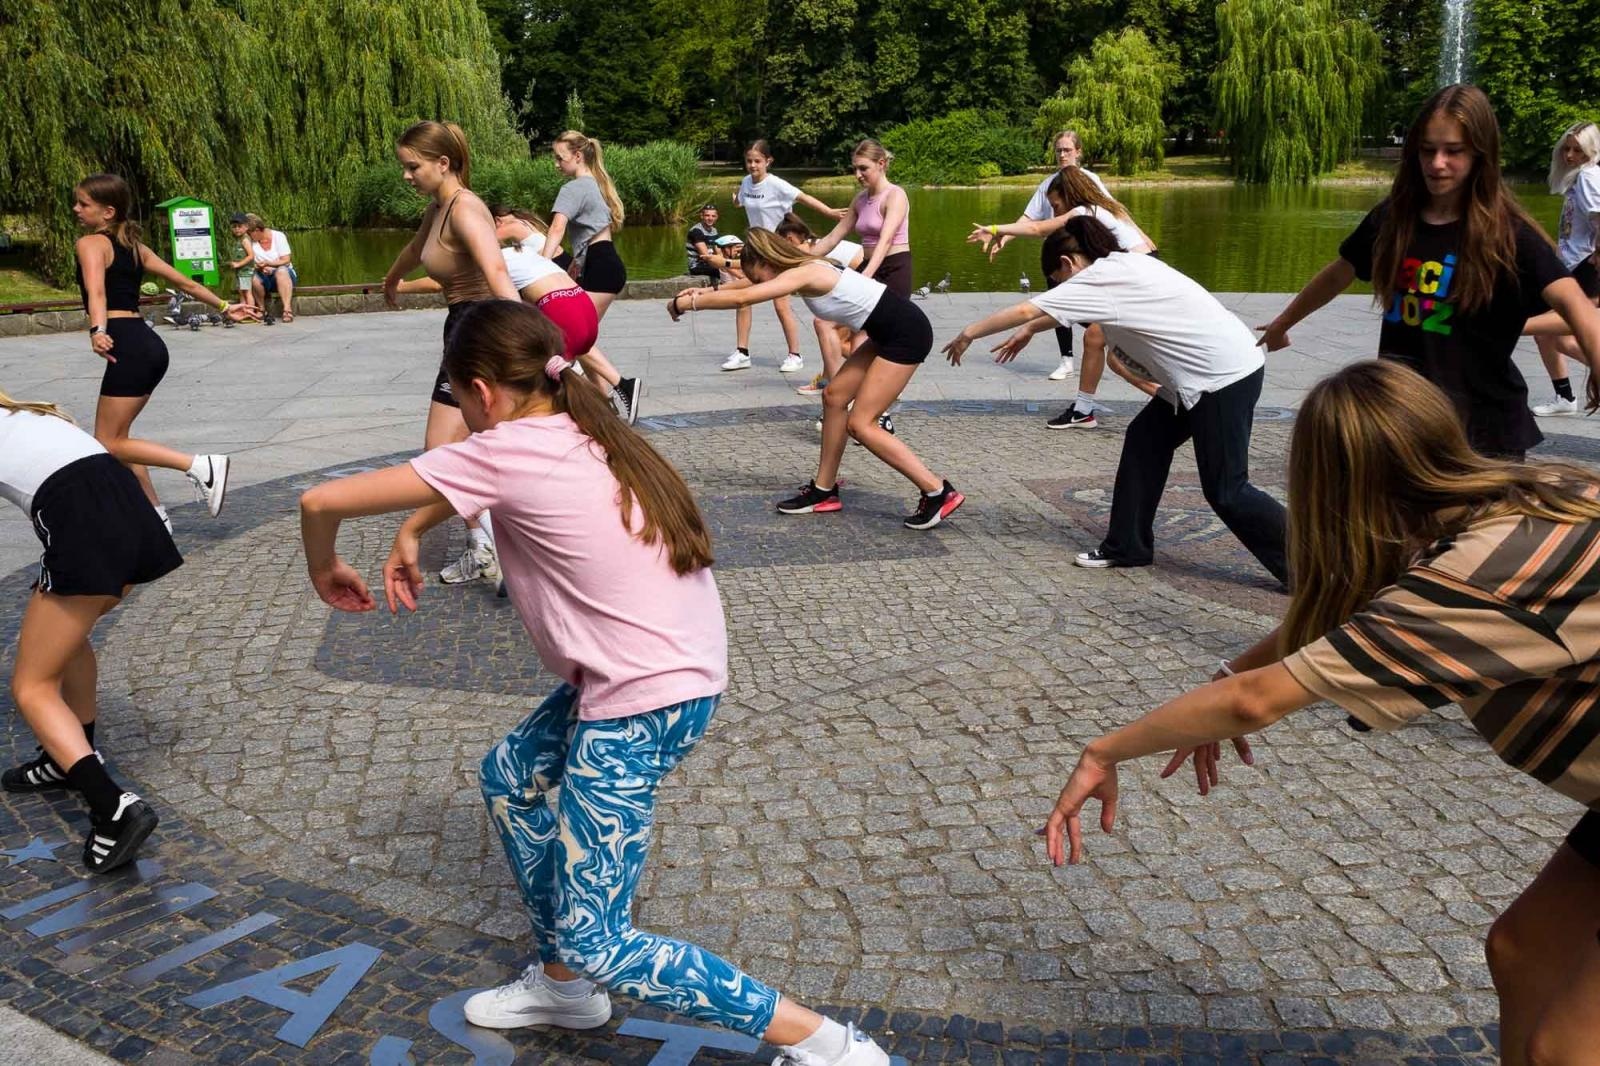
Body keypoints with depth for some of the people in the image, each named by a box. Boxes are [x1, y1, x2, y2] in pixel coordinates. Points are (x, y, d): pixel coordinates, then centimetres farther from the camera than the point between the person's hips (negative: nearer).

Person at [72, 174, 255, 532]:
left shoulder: (90, 243, -5)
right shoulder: (133, 246, 19)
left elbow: (96, 290, -25)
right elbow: (182, 281, 25)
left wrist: (97, 332, -41)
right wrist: (225, 307, 34)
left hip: (128, 346, -9)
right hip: (149, 343, 9)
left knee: (109, 445, -4)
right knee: (116, 437, 17)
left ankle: (202, 466, -16)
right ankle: (155, 514, 16)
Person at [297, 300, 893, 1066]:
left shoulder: (503, 453, -12)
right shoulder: (577, 433, 11)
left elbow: (323, 500, -8)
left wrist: (325, 572, 12)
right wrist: (410, 534, 25)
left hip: (644, 699, -9)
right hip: (676, 668, 9)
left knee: (595, 943, -1)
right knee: (508, 776, 27)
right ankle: (562, 986, 40)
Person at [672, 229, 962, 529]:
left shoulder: (804, 274, -17)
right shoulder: (806, 269, 10)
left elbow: (742, 297, -24)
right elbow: (751, 286, 25)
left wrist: (685, 303, -15)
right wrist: (706, 292, 20)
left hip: (906, 333, -10)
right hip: (890, 332, 10)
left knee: (860, 423, -7)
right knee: (835, 396, 11)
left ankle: (938, 492, -5)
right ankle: (824, 490, 20)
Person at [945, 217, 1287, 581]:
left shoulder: (1098, 278, -13)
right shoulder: (1121, 266, 13)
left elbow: (1026, 310, -17)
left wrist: (970, 333, -7)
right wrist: (1029, 331, 34)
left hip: (1226, 376, -10)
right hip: (1209, 372, 10)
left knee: (1225, 491, -3)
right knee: (1145, 440, 13)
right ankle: (1127, 547, 20)